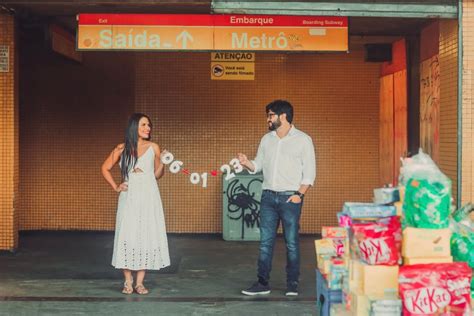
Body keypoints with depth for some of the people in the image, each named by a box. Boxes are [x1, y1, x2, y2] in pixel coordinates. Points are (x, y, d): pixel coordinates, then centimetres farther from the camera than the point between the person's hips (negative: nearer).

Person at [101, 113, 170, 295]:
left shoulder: (153, 148, 5)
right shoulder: (121, 149, 3)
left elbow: (157, 175, 11)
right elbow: (105, 169, 14)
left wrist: (162, 164, -7)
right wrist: (115, 187, 5)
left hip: (148, 198, 1)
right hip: (129, 198, 0)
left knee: (147, 236, -1)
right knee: (127, 236, -3)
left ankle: (140, 282, 6)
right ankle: (128, 282, 5)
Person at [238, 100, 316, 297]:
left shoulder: (303, 140, -2)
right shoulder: (267, 139, 12)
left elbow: (309, 171, -3)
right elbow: (258, 165, 13)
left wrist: (299, 194, -11)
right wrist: (246, 163, -8)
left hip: (290, 197, -4)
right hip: (268, 197, 4)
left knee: (291, 243, 1)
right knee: (265, 242, 4)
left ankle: (292, 284, 11)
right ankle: (262, 283, 10)